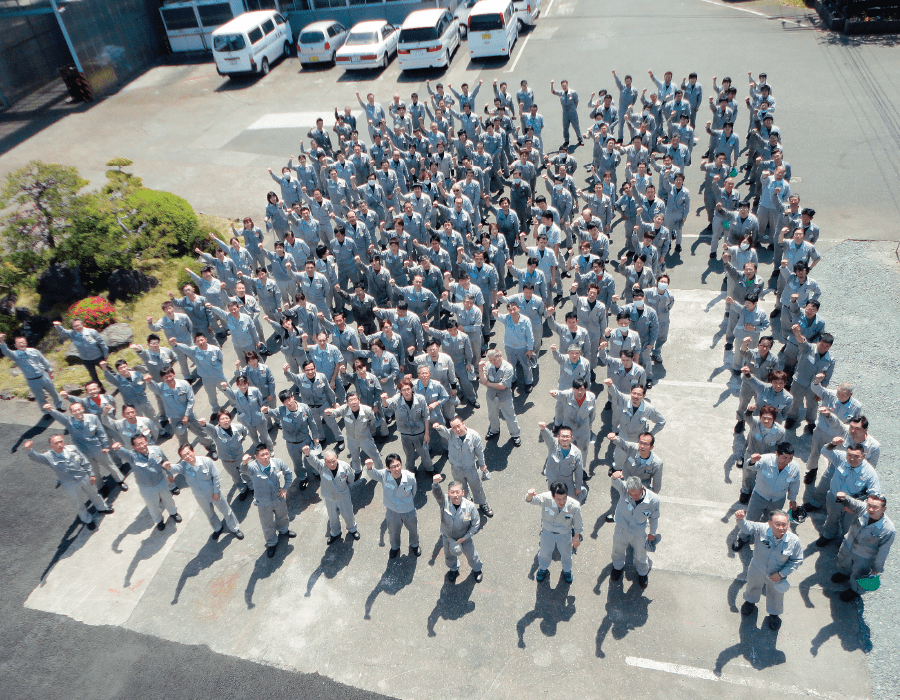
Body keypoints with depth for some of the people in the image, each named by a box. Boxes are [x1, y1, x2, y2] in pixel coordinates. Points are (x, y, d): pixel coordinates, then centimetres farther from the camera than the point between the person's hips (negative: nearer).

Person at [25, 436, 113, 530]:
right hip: (70, 485, -2)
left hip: (85, 478, 2)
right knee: (78, 504, 14)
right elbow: (36, 457, -34)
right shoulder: (49, 456, -15)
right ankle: (87, 520, 41)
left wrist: (91, 475, 0)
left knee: (93, 494, 25)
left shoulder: (72, 449, -9)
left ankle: (101, 508, 55)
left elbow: (85, 463, -1)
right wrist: (29, 450, -55)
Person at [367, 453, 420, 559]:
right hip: (392, 511, 0)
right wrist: (370, 467, -69)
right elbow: (373, 474, -47)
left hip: (409, 511, 0)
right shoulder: (384, 475, -29)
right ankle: (395, 547, 60)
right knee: (393, 532, 27)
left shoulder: (410, 477, -27)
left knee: (413, 529, 27)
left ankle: (414, 545, 61)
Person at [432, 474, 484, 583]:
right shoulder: (444, 503, -31)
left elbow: (476, 524, -16)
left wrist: (465, 537, -18)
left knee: (471, 555, 24)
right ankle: (454, 569, 61)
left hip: (465, 538, -1)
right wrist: (435, 484, -75)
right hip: (447, 537, 1)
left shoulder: (470, 506, -29)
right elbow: (437, 493, -53)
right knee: (449, 556, 27)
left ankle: (477, 570, 58)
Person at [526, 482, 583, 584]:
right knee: (545, 552, 27)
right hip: (547, 532, 0)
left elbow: (578, 524, -16)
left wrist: (576, 538, 0)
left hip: (565, 535, 0)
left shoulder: (574, 506, -34)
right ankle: (543, 569, 61)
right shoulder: (545, 499, -37)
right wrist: (530, 495, -54)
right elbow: (530, 500, -28)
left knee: (566, 553, 28)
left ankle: (567, 570, 62)